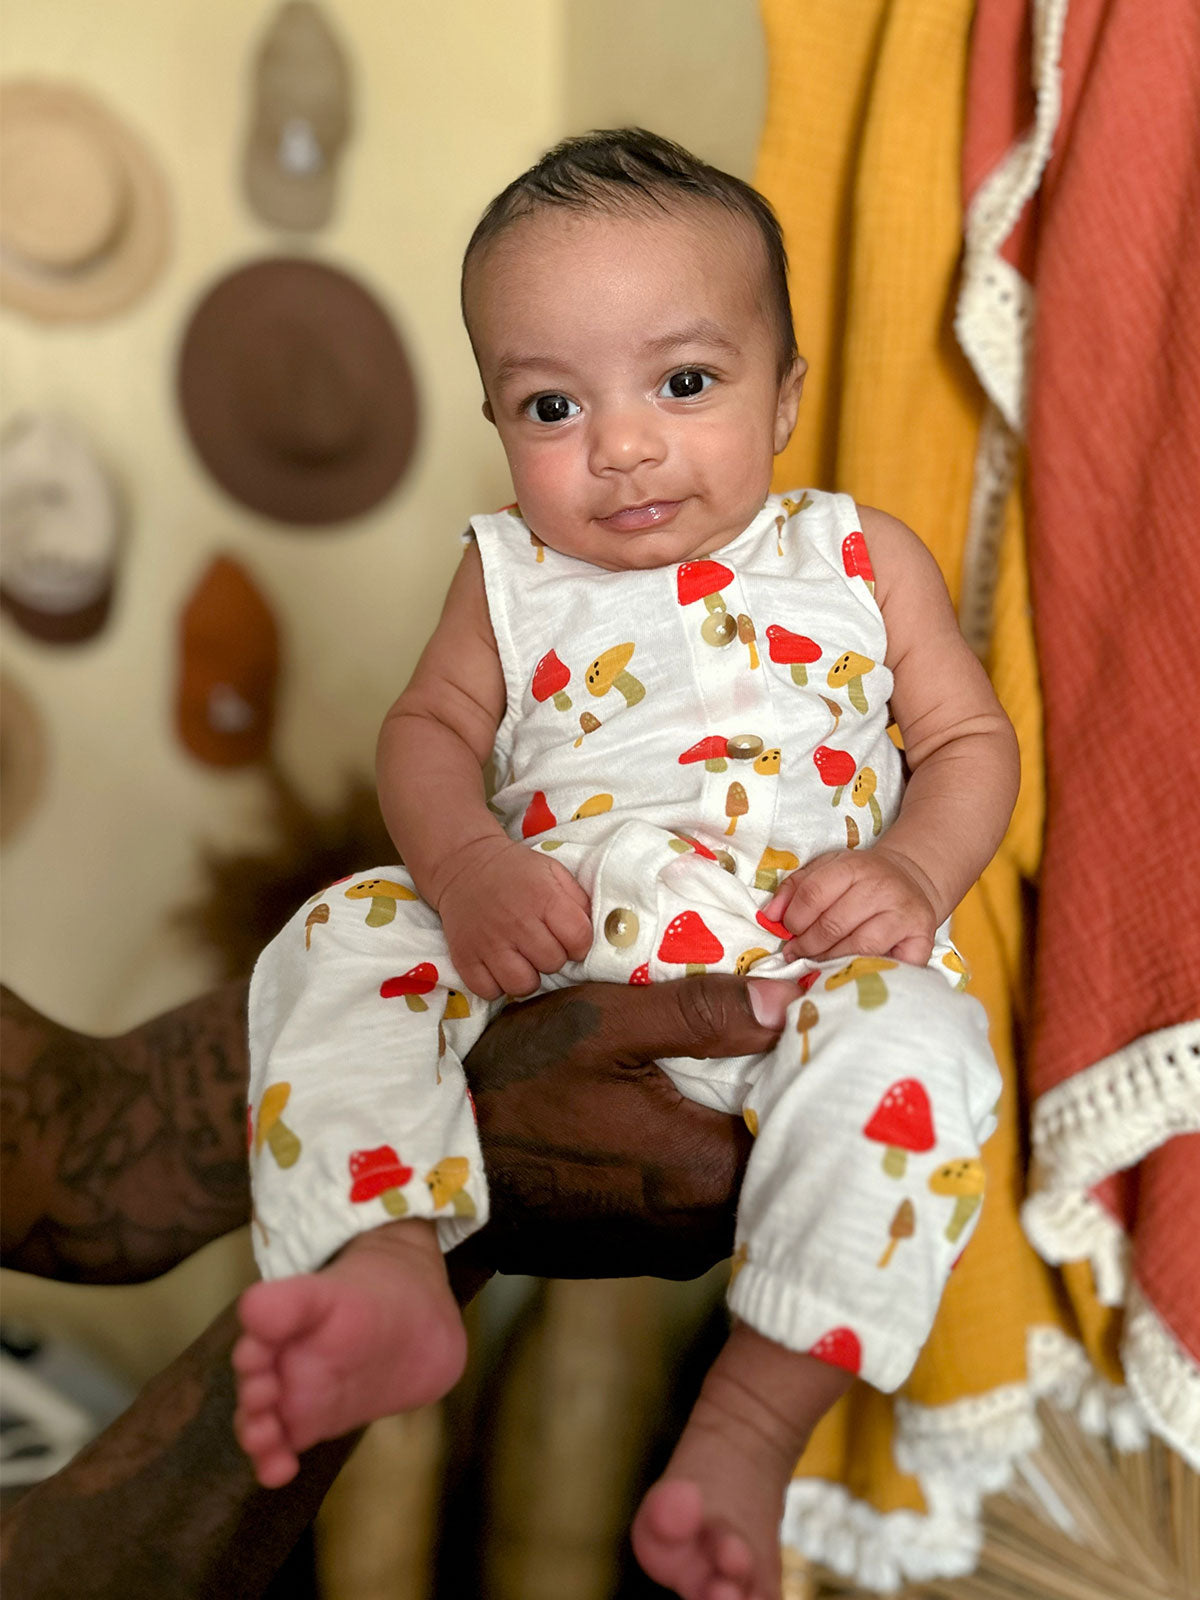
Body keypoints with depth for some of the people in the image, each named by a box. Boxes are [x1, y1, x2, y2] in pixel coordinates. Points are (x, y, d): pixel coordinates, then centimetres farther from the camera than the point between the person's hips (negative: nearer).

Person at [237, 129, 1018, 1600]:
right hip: (540, 951, 2)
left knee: (909, 1031, -32)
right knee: (345, 939, -18)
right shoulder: (511, 572, 15)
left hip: (794, 961, -1)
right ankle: (390, 1278, -34)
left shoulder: (860, 559, 10)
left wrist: (910, 876, -11)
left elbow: (971, 742, 12)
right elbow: (429, 730, 13)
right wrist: (466, 860, -11)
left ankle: (750, 1424, -32)